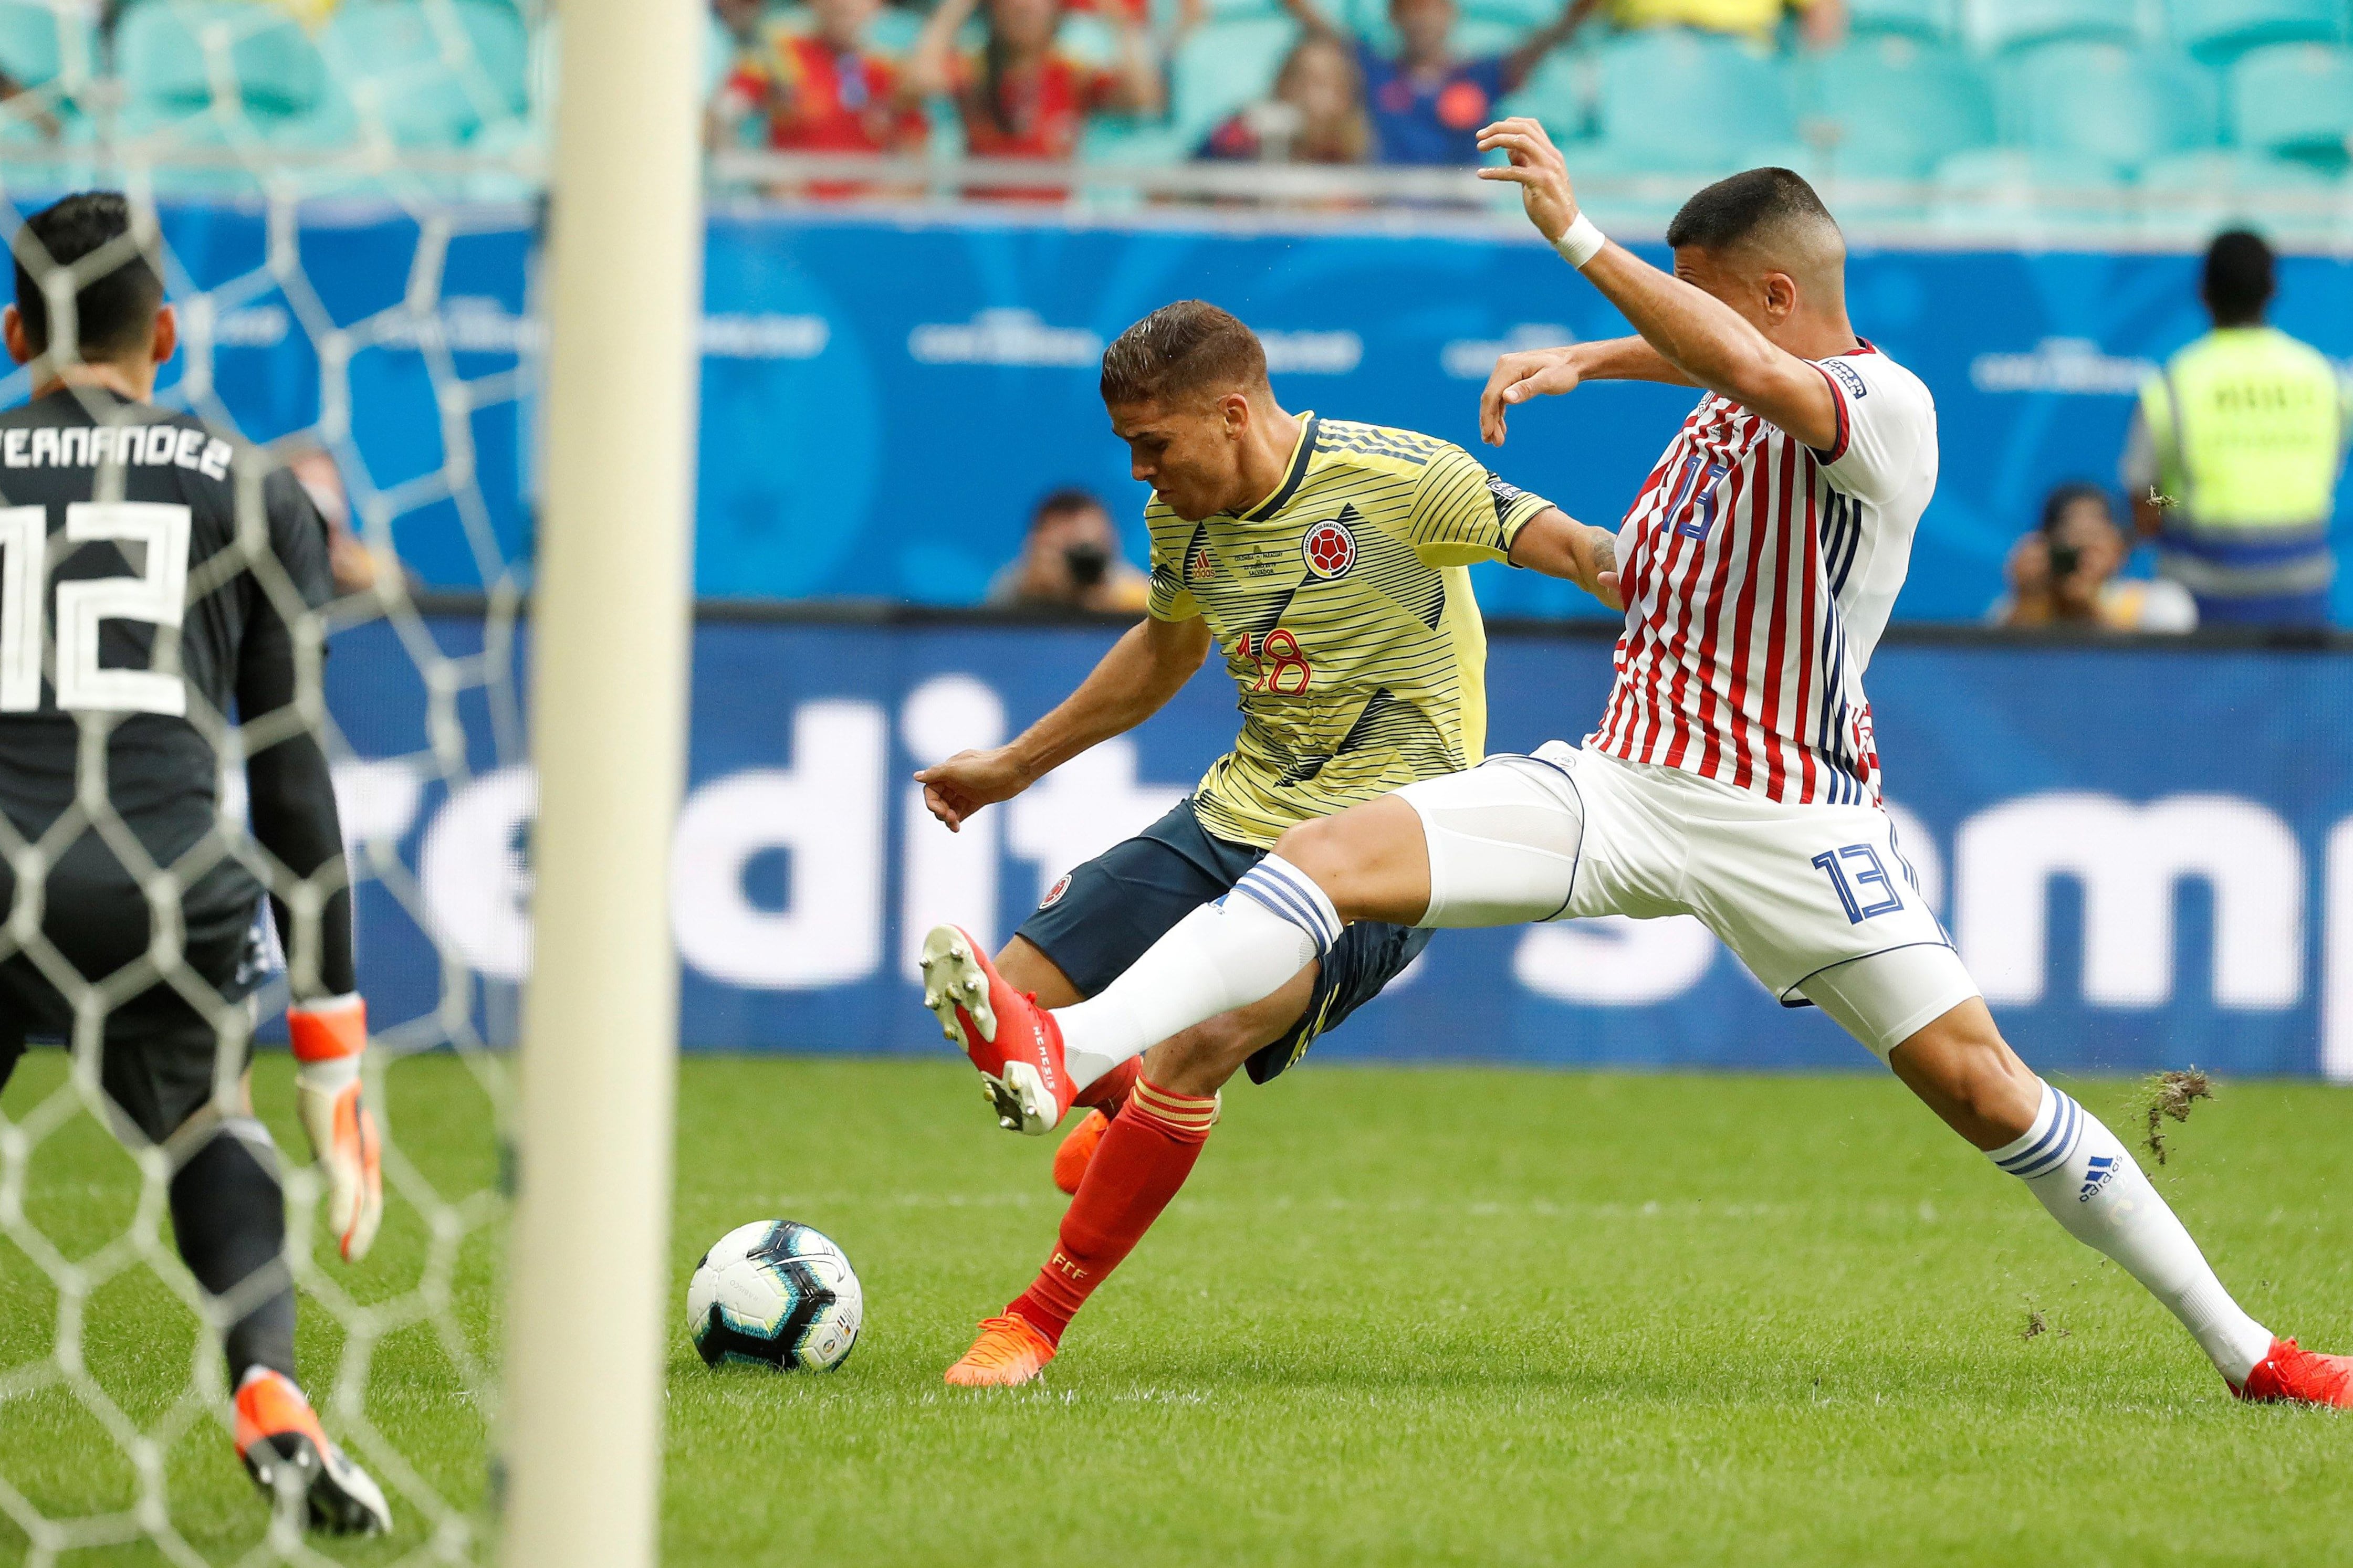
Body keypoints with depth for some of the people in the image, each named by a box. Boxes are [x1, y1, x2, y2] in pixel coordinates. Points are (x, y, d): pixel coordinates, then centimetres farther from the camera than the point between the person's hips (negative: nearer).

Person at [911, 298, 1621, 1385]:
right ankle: (1130, 1112, 33)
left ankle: (1038, 1323, -14)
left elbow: (1566, 546, -17)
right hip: (1233, 813, 8)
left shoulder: (1394, 479, -17)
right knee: (1010, 1001, 1)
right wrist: (1014, 768, 33)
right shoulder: (1183, 518, 5)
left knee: (1188, 1052, -27)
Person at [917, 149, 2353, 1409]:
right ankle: (1065, 1055, -31)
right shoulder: (1727, 401, 13)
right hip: (1622, 783, 6)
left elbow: (1757, 371, -35)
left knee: (1978, 1082, -11)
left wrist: (1578, 236, -36)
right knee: (1330, 855, -14)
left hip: (1792, 822, -6)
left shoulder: (1886, 410, -13)